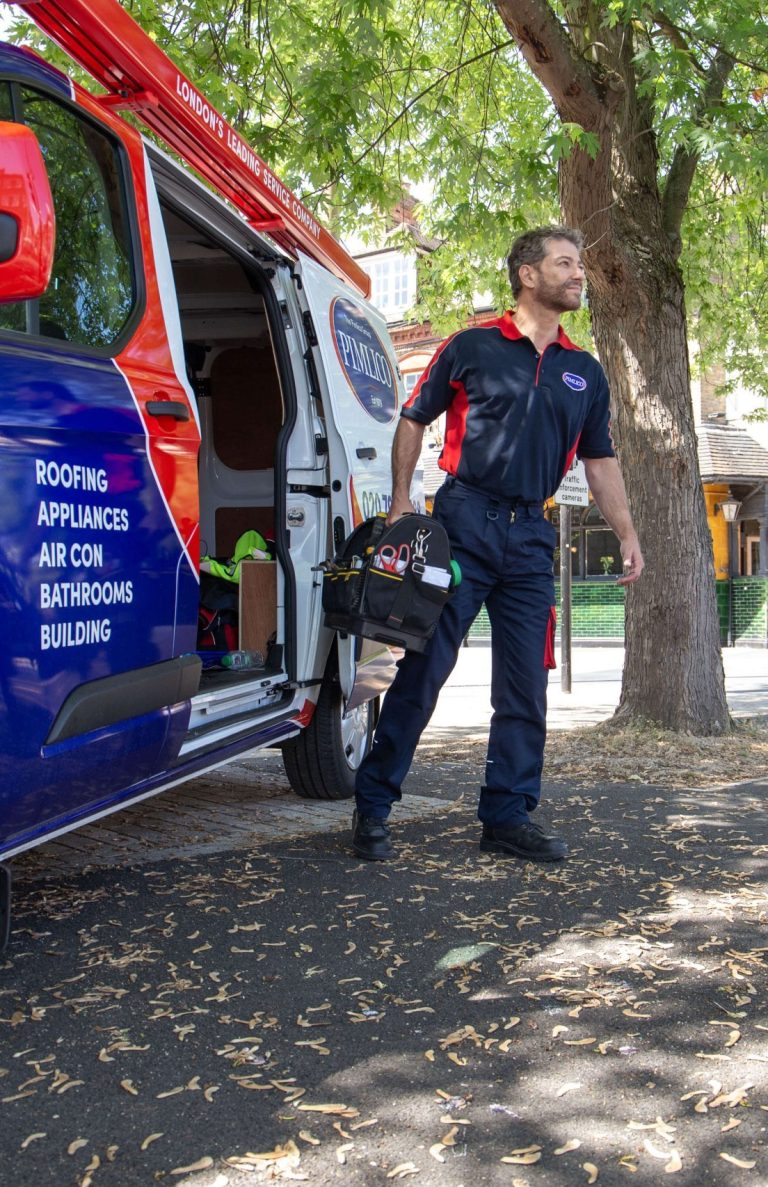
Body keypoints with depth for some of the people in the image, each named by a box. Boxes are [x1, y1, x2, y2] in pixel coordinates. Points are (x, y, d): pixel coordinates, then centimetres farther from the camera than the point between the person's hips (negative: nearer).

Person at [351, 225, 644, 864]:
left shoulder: (585, 372, 15)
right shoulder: (472, 347, 3)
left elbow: (601, 460, 17)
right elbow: (413, 421, 7)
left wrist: (627, 533, 6)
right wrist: (401, 500, -4)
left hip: (531, 535, 5)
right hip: (465, 522, -4)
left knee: (525, 685, 6)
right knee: (425, 666, -4)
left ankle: (509, 816, 17)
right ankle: (373, 805, 6)